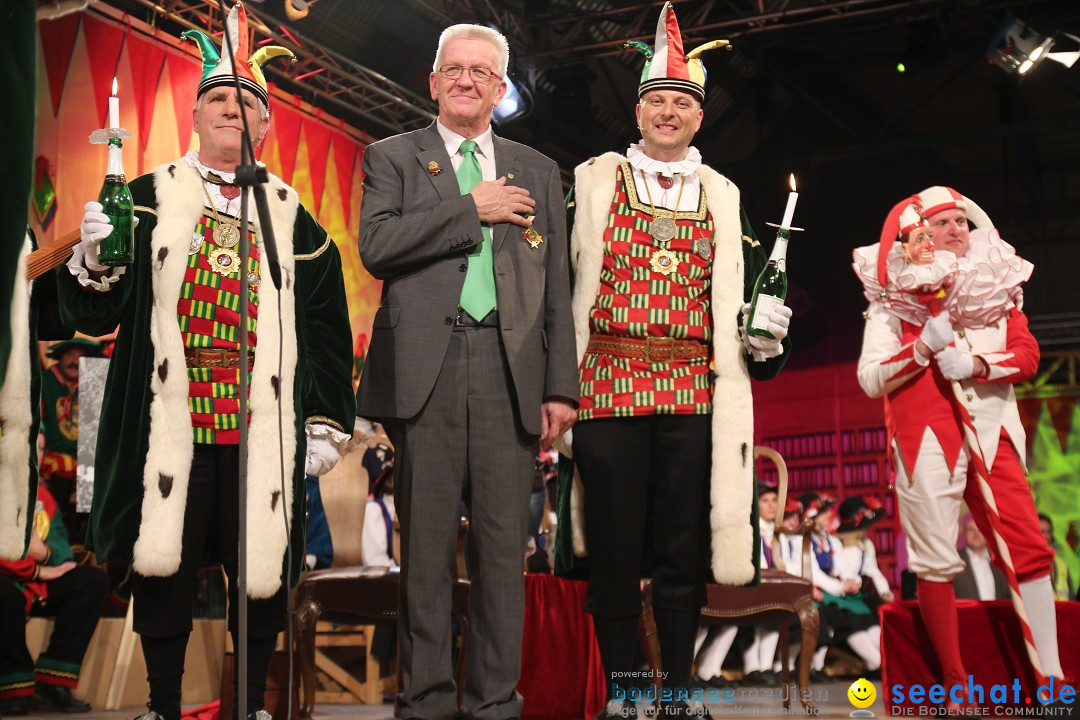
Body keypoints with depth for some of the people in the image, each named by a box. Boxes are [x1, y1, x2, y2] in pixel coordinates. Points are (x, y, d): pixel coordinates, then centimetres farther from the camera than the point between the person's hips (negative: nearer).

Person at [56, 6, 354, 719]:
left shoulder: (294, 220, 11)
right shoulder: (147, 199, 9)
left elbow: (327, 331, 10)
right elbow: (93, 315, 6)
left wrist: (327, 423, 5)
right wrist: (94, 258, -15)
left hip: (263, 433, 1)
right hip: (168, 426, 0)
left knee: (263, 570, 4)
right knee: (162, 567, 4)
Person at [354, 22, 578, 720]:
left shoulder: (539, 172, 19)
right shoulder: (393, 157, 12)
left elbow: (556, 288, 14)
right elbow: (376, 246, -7)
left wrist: (561, 387, 6)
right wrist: (472, 207, -6)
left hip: (510, 373, 2)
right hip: (426, 368, -2)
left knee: (504, 541, 2)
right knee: (426, 541, 1)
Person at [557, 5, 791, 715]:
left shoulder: (723, 198, 14)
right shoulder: (591, 184, 8)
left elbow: (746, 290, 17)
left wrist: (765, 337, -3)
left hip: (694, 391, 2)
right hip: (610, 385, -2)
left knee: (684, 549, 6)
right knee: (615, 546, 2)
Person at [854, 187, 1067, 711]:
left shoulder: (997, 284, 14)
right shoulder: (893, 295, 4)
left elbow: (1027, 353, 5)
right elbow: (870, 379, -2)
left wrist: (976, 364, -13)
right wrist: (924, 346, -16)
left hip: (991, 431, 3)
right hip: (924, 436, -3)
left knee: (1029, 548, -6)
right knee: (935, 561, -2)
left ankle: (1051, 680, 0)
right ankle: (955, 684, 9)